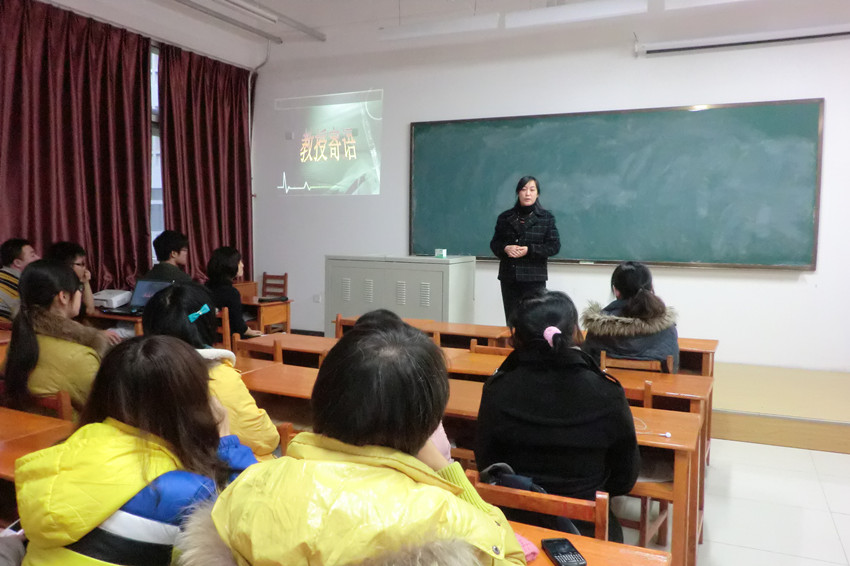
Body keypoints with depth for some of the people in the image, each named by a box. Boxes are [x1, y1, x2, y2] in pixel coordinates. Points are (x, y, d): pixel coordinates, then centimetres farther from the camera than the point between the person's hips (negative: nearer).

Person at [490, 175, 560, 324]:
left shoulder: (546, 217, 4)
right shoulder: (505, 217, 10)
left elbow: (554, 246, -2)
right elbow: (494, 243, 12)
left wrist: (529, 250, -14)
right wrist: (505, 248, -10)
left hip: (534, 278, -2)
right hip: (509, 277, 3)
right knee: (511, 321, 4)